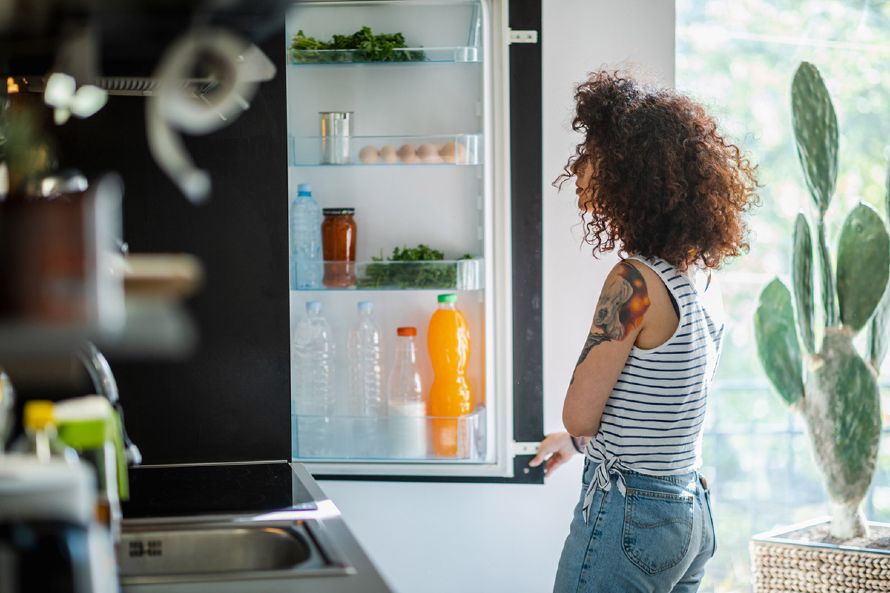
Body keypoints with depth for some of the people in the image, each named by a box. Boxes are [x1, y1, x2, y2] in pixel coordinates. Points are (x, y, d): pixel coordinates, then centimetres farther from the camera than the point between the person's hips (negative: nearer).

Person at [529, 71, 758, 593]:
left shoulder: (636, 281, -19)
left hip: (627, 513, -8)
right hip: (693, 515, 9)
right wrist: (576, 441, 29)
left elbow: (581, 416, -14)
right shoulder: (702, 276, 7)